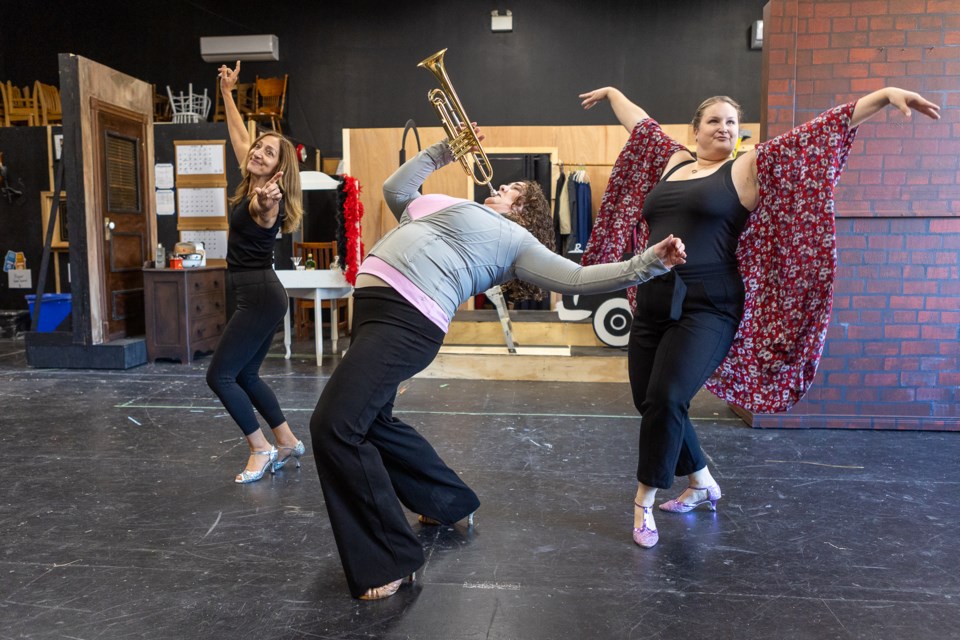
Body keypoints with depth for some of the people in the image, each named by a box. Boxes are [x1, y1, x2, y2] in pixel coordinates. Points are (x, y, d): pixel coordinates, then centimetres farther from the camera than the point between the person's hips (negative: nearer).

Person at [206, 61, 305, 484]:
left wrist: (266, 202, -66)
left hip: (259, 295, -9)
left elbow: (265, 213, -44)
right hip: (251, 294, 9)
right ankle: (288, 443, 22)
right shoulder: (253, 188, 8)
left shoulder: (268, 200, -16)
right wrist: (227, 92, 28)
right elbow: (239, 136, 22)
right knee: (245, 375, 14)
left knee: (220, 375, -7)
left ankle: (261, 449, 3)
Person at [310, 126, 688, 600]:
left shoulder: (515, 240, 6)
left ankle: (389, 560, -2)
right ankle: (450, 503, 37)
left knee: (335, 425, -17)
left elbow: (577, 278, -1)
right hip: (375, 303, 9)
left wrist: (649, 262, -11)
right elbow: (395, 188, 36)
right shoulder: (440, 205, 28)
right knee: (371, 422, 18)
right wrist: (443, 150, 35)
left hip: (408, 318, -9)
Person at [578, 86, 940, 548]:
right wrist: (612, 93, 47)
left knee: (665, 399, -18)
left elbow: (820, 133, 2)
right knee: (650, 403, 8)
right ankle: (701, 484, 32)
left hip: (707, 309, -5)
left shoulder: (749, 168, 5)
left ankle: (644, 500, 1)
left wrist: (885, 95, -3)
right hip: (652, 305, 5)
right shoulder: (671, 161, 17)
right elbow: (639, 123, 33)